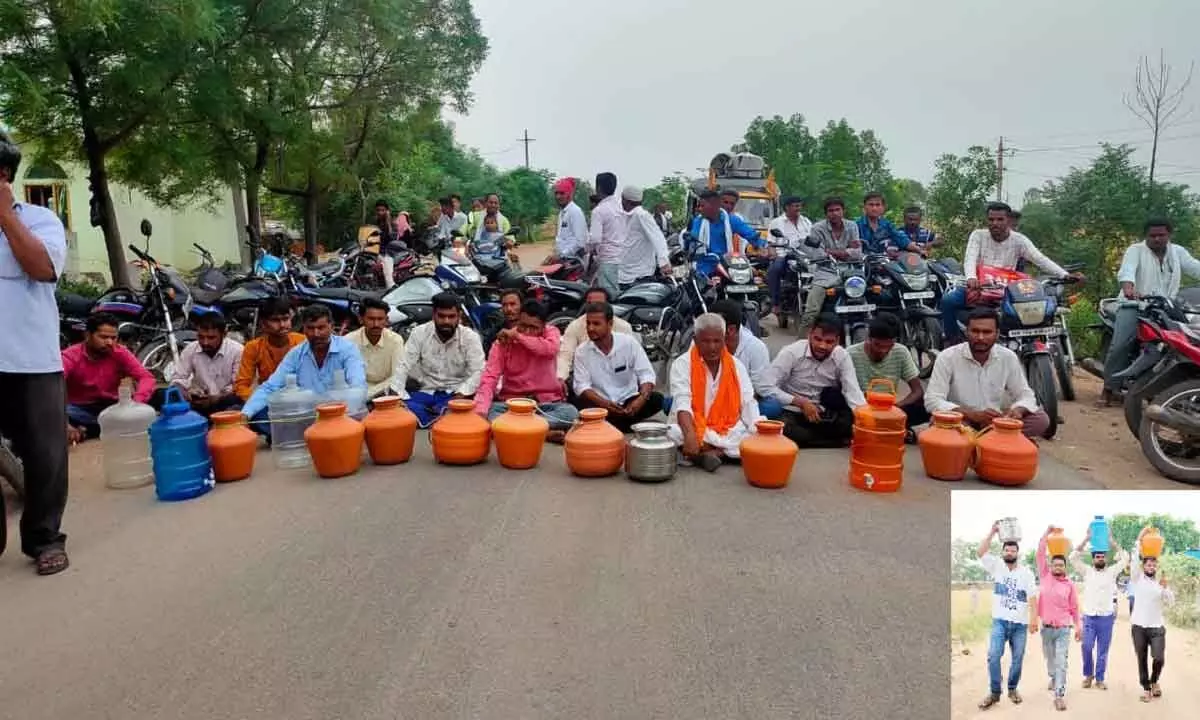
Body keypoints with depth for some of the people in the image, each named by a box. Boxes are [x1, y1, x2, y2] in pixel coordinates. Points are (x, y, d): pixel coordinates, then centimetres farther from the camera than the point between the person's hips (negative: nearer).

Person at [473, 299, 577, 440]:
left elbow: (551, 350, -28)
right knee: (489, 414, -29)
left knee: (571, 413, -30)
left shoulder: (551, 332, -2)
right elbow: (489, 378, -15)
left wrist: (517, 336, -20)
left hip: (546, 401, 0)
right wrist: (480, 410, -32)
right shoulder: (502, 342, -5)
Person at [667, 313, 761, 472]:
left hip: (728, 431, 4)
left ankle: (700, 454, -22)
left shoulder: (737, 366, 7)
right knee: (674, 436, -35)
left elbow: (748, 404, 3)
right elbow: (682, 403, -18)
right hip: (692, 428, -3)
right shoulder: (682, 364, -5)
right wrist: (690, 435, -35)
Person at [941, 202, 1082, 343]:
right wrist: (971, 277, -40)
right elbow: (970, 258, -17)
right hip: (978, 287, -1)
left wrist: (1065, 275, -24)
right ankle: (952, 339, -5)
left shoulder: (1018, 240, 1)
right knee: (948, 300, -27)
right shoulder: (978, 235, 0)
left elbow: (1040, 259, -9)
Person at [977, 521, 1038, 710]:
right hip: (1000, 621, -1)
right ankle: (994, 693, -1)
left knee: (1017, 659, 7)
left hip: (1020, 623, 1)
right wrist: (992, 533, -16)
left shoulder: (1026, 573, 2)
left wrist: (1034, 618, -14)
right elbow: (981, 552, -11)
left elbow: (1032, 597, -3)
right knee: (993, 656, -11)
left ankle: (1012, 689, 26)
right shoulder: (996, 566, 3)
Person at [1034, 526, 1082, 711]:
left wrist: (1079, 627, 3)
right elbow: (1040, 554, -6)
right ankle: (1053, 678, 45)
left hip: (1064, 629, -2)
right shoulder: (1044, 577, 0)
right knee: (1050, 659, 19)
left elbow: (1074, 607, 5)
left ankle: (1060, 695, -10)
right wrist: (1047, 533, -10)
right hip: (1046, 628, 2)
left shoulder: (1070, 584, -1)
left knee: (1061, 662, -8)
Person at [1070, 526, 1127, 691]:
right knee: (1087, 648, -3)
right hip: (1089, 616, 0)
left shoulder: (1112, 571, 6)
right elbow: (1074, 557, -6)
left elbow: (1125, 559, -2)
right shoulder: (1087, 571, 5)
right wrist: (1087, 539, -10)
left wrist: (1112, 541, -7)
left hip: (1106, 617, 1)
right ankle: (1088, 675, 17)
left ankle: (1099, 679, 16)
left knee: (1103, 651, 5)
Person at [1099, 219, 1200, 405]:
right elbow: (1127, 270, -19)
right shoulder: (1135, 250, 0)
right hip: (1134, 306, -5)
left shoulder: (1178, 252, 15)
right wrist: (1129, 289, -41)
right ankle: (1109, 389, -17)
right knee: (1120, 345, -21)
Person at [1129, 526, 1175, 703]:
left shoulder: (1161, 581, 7)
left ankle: (1154, 681, 20)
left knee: (1159, 658, -8)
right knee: (1142, 660, 5)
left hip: (1157, 627, 1)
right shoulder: (1137, 578, 1)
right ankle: (1146, 688, 18)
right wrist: (1139, 539, -17)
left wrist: (1165, 587, -17)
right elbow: (1135, 560, -13)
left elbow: (1170, 601, 0)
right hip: (1139, 626, -1)